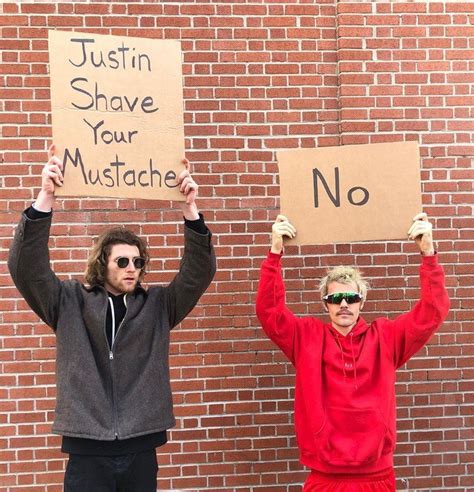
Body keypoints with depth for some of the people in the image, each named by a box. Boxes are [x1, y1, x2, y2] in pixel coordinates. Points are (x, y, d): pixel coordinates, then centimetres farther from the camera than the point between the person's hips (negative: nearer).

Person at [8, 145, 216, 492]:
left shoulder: (157, 304, 6)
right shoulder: (70, 302, 2)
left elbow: (199, 273, -5)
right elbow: (27, 267, -9)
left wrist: (190, 209, -18)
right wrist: (46, 198, -21)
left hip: (140, 448, 2)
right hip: (87, 449, -1)